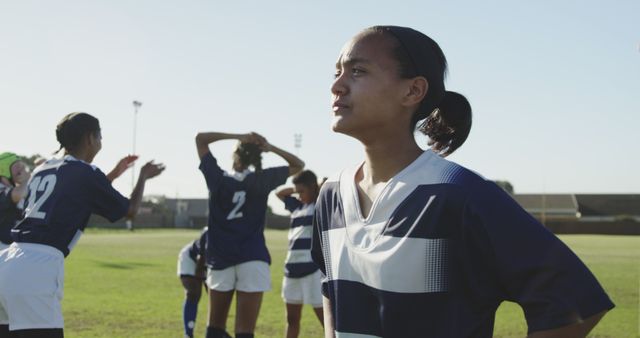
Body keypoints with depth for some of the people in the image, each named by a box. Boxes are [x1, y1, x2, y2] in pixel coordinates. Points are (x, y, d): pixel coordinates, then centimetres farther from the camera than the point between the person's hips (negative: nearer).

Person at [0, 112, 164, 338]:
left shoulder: (42, 170, 21)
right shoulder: (86, 173, -1)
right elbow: (130, 210, 13)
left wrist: (113, 175, 44)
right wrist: (144, 176, 30)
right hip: (36, 269, -9)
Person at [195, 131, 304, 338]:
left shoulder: (218, 179, -1)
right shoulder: (262, 180, -2)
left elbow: (200, 138, 10)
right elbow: (298, 165, 12)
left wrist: (238, 137, -1)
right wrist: (270, 148, 0)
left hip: (220, 259, 1)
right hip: (253, 259, -1)